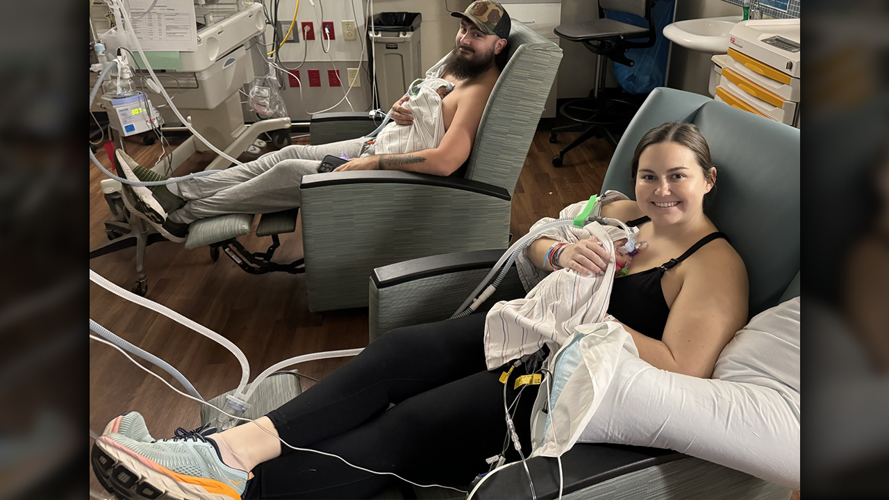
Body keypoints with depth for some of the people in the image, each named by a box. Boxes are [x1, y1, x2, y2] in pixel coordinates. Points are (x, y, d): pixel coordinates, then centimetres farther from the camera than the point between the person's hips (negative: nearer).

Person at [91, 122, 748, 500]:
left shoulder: (717, 264, -7)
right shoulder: (625, 213, 14)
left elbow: (682, 369, -18)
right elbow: (535, 244, 15)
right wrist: (564, 254, -9)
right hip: (536, 334, 7)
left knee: (412, 423, -24)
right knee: (402, 350, -19)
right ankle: (232, 446, -27)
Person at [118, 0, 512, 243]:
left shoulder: (480, 90, -20)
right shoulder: (454, 63, 9)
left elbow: (446, 161, -32)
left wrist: (372, 161, -24)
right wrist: (399, 111, -5)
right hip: (378, 144, 9)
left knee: (290, 171, -11)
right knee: (291, 153, 1)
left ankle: (182, 218, 2)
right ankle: (175, 191, 5)